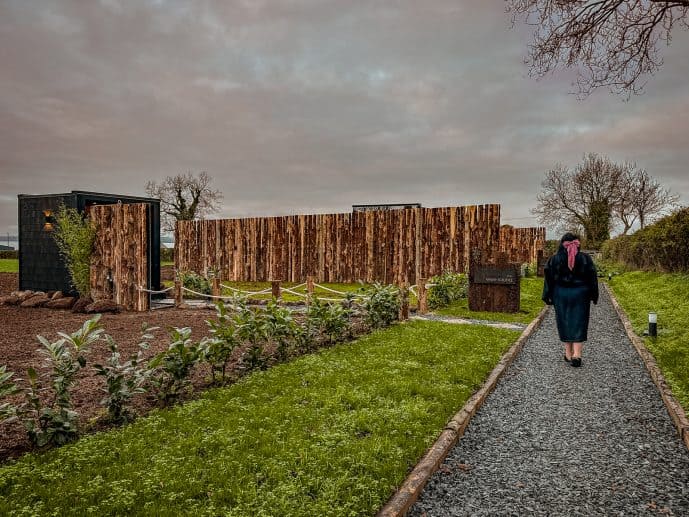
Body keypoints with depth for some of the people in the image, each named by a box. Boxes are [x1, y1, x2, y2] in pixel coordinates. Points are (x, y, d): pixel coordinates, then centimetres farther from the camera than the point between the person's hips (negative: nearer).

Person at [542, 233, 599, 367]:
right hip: (580, 295, 0)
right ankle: (577, 355, -6)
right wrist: (594, 296, 9)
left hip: (561, 295, 0)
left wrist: (547, 296, 2)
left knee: (564, 322, 10)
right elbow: (592, 278, 0)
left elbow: (548, 279, -4)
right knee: (579, 323, 3)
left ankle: (568, 354, 17)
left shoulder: (554, 259, -5)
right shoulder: (585, 258, -3)